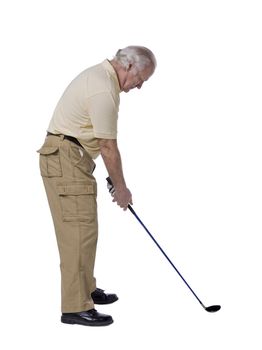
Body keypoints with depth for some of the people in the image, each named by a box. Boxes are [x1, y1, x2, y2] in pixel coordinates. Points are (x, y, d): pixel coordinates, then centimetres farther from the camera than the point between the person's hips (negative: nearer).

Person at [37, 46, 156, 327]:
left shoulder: (100, 74, 13)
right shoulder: (104, 91, -21)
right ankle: (75, 307, -7)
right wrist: (121, 188, -5)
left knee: (82, 228, 16)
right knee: (79, 231, -11)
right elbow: (108, 148, -16)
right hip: (65, 159, -11)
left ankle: (85, 289, 26)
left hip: (71, 158, 11)